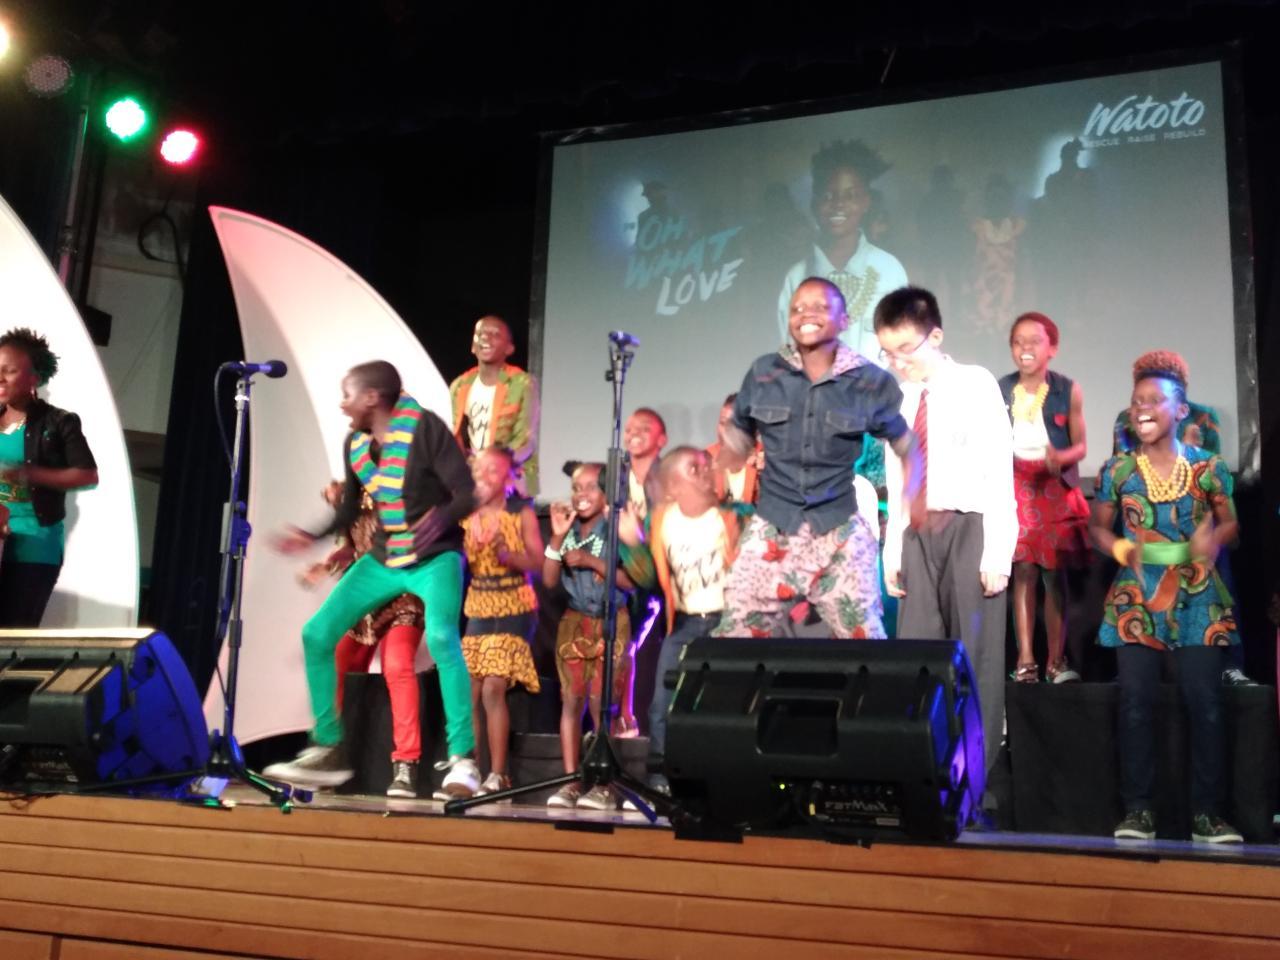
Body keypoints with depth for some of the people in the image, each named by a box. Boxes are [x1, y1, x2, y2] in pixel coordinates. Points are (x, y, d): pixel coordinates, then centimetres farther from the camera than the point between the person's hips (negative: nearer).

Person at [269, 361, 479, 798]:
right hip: (382, 558, 7)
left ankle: (463, 760, -24)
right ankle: (329, 750, 13)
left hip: (436, 556, -7)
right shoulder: (354, 442, 3)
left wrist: (441, 518, -41)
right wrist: (313, 536, 8)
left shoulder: (424, 427, -17)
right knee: (317, 634, 0)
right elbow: (350, 506, 18)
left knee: (441, 637, -33)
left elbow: (468, 492, -22)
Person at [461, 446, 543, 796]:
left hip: (513, 609, -4)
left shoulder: (522, 513, -3)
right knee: (469, 694, 0)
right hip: (477, 608, 4)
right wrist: (473, 541, -14)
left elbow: (538, 563, -8)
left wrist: (503, 550, -23)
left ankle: (497, 775, -7)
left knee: (493, 689, -14)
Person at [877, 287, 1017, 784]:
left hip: (968, 529, -6)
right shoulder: (902, 399, 16)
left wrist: (997, 551, -15)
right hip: (918, 534, 6)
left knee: (975, 656, -2)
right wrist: (893, 551, 11)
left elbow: (999, 469, -8)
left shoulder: (975, 384, -2)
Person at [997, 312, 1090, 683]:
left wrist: (1060, 457, -19)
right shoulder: (999, 391, 3)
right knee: (1023, 572, -4)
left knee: (1055, 574, 1)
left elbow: (1080, 446, 1)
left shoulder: (1069, 391, 0)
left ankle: (1056, 659, 9)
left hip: (1057, 489, 0)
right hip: (1015, 488, 0)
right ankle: (1025, 659, 1)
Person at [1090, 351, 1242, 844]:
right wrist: (1119, 547, -12)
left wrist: (1213, 539, -15)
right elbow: (1098, 526, 9)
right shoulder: (1116, 470, 1)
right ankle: (1138, 810, 7)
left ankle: (1207, 813, 9)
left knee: (1206, 703, -2)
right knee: (1136, 703, -1)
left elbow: (1230, 521, 7)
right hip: (1136, 599, 0)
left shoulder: (1207, 466, 0)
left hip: (1197, 599, 0)